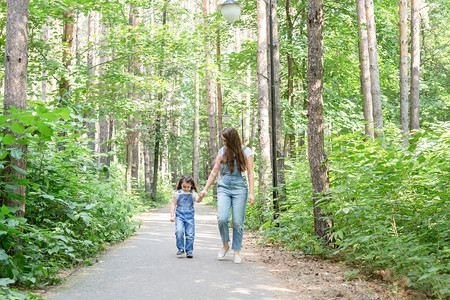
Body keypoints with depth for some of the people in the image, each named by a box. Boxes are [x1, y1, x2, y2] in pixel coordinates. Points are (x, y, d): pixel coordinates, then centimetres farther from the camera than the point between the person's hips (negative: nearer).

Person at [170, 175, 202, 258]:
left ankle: (189, 251, 12)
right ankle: (181, 249, -5)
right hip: (179, 216, -1)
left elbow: (198, 200, -14)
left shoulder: (193, 193, 3)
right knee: (179, 231, -20)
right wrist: (172, 216, 0)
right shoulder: (177, 193, 3)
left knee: (190, 234, 0)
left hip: (190, 216, 1)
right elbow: (173, 204, 7)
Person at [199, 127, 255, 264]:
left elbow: (250, 173, 0)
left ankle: (236, 252, 9)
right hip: (223, 188, 2)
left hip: (239, 189, -2)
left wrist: (251, 193, -8)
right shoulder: (222, 151, 9)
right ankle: (225, 245, 9)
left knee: (238, 223, -3)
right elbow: (214, 172, 14)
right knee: (222, 219, -14)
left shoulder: (246, 151, 1)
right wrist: (205, 189, 11)